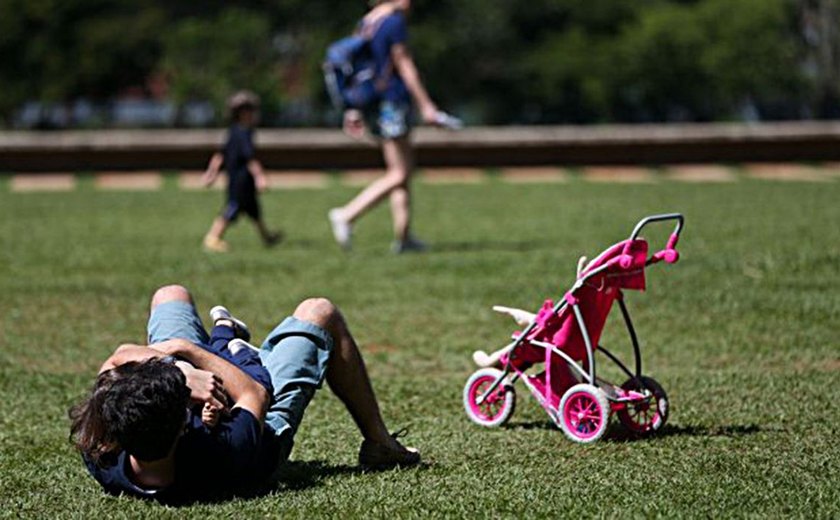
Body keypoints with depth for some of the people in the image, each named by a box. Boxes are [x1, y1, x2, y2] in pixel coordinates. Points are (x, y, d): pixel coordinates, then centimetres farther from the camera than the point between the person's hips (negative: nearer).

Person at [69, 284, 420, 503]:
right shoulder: (228, 456, -51)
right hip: (269, 426, -3)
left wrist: (179, 374, -41)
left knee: (171, 295, 20)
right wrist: (185, 350, -23)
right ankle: (379, 445, 33)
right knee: (319, 312, 12)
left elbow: (118, 359, -29)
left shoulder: (103, 461, -43)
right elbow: (256, 395, -27)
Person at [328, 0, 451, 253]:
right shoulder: (395, 22, -12)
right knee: (399, 174, -5)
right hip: (392, 101, -9)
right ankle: (347, 215, -12)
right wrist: (426, 105, -10)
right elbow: (405, 66, -13)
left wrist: (355, 108, 22)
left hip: (371, 105, 9)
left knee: (405, 167, 13)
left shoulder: (365, 22, 13)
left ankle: (403, 237, 12)